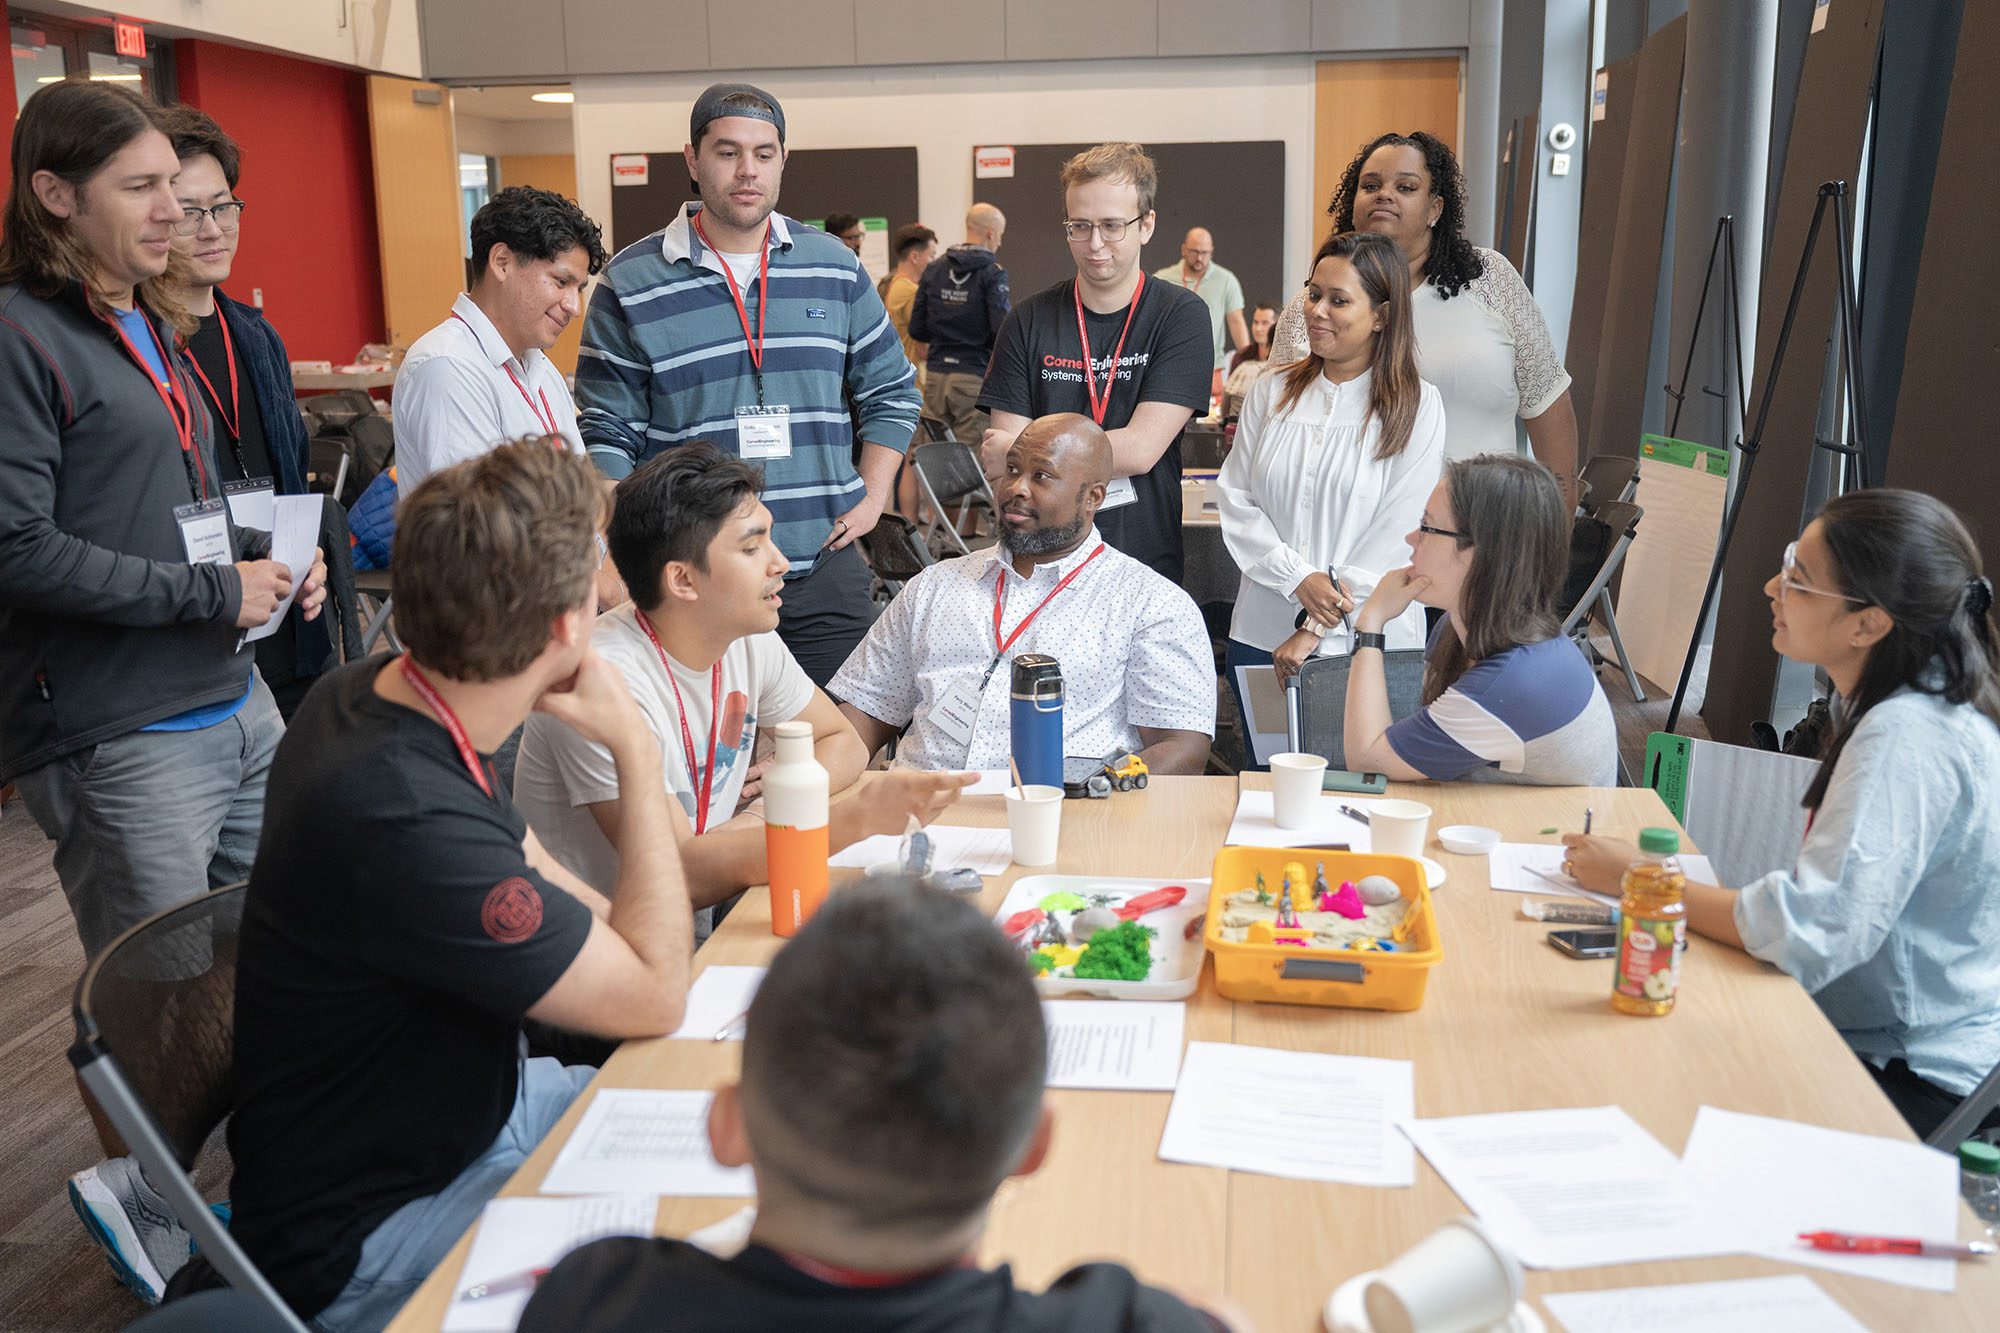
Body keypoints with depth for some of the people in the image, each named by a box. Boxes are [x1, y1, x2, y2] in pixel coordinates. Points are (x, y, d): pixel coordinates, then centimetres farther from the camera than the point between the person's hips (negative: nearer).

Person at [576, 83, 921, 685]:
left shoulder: (835, 269, 9)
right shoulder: (630, 284, 0)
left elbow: (892, 392, 17)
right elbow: (608, 433, 0)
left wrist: (870, 500, 6)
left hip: (824, 568, 3)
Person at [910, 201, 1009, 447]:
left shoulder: (934, 269, 9)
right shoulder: (993, 272, -6)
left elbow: (917, 330, 9)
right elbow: (1001, 328, -15)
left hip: (936, 376, 5)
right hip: (975, 377, -5)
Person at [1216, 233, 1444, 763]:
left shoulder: (1416, 408, -4)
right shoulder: (1272, 392, 6)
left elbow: (1396, 536, -9)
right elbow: (1234, 500, 3)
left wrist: (1317, 630, -13)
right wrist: (1300, 578, -12)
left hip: (1366, 645, -3)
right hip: (1261, 635, 3)